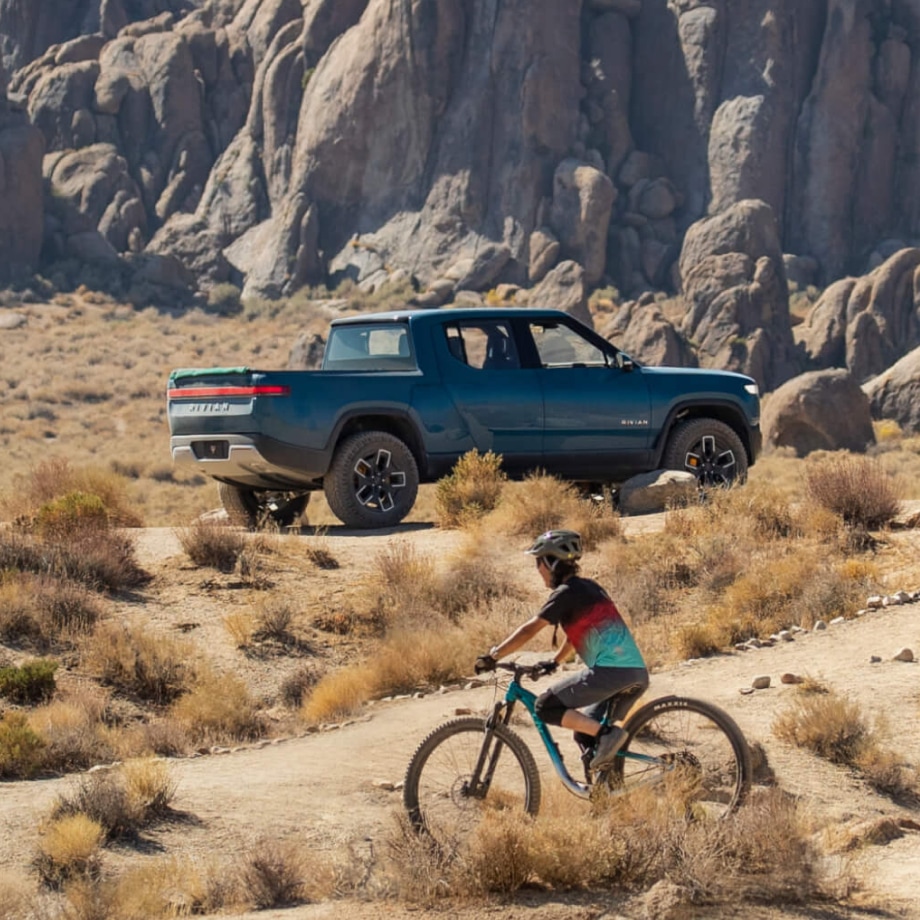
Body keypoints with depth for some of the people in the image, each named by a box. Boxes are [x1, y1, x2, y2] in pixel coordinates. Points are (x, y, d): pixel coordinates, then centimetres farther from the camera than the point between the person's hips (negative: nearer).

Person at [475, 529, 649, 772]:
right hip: (638, 674, 9)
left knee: (546, 707, -3)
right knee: (586, 737, 19)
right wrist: (555, 663, 39)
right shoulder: (589, 588, 22)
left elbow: (529, 630, -8)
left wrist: (492, 656, -3)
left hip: (610, 670, -9)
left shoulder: (567, 593, -4)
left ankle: (607, 733, -14)